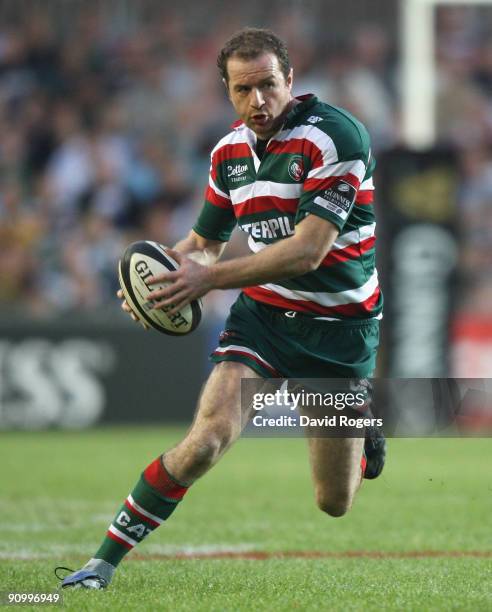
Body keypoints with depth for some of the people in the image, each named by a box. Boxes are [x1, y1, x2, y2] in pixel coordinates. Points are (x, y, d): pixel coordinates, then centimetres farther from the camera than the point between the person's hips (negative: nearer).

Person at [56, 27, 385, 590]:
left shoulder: (335, 136, -19)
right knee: (207, 439, -22)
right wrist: (166, 268, -6)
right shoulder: (229, 150, 3)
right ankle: (103, 562, -14)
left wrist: (209, 278, -29)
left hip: (339, 328, -3)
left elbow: (308, 250, -26)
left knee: (334, 503, 6)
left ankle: (364, 427, 41)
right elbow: (205, 241, 17)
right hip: (261, 315, 3)